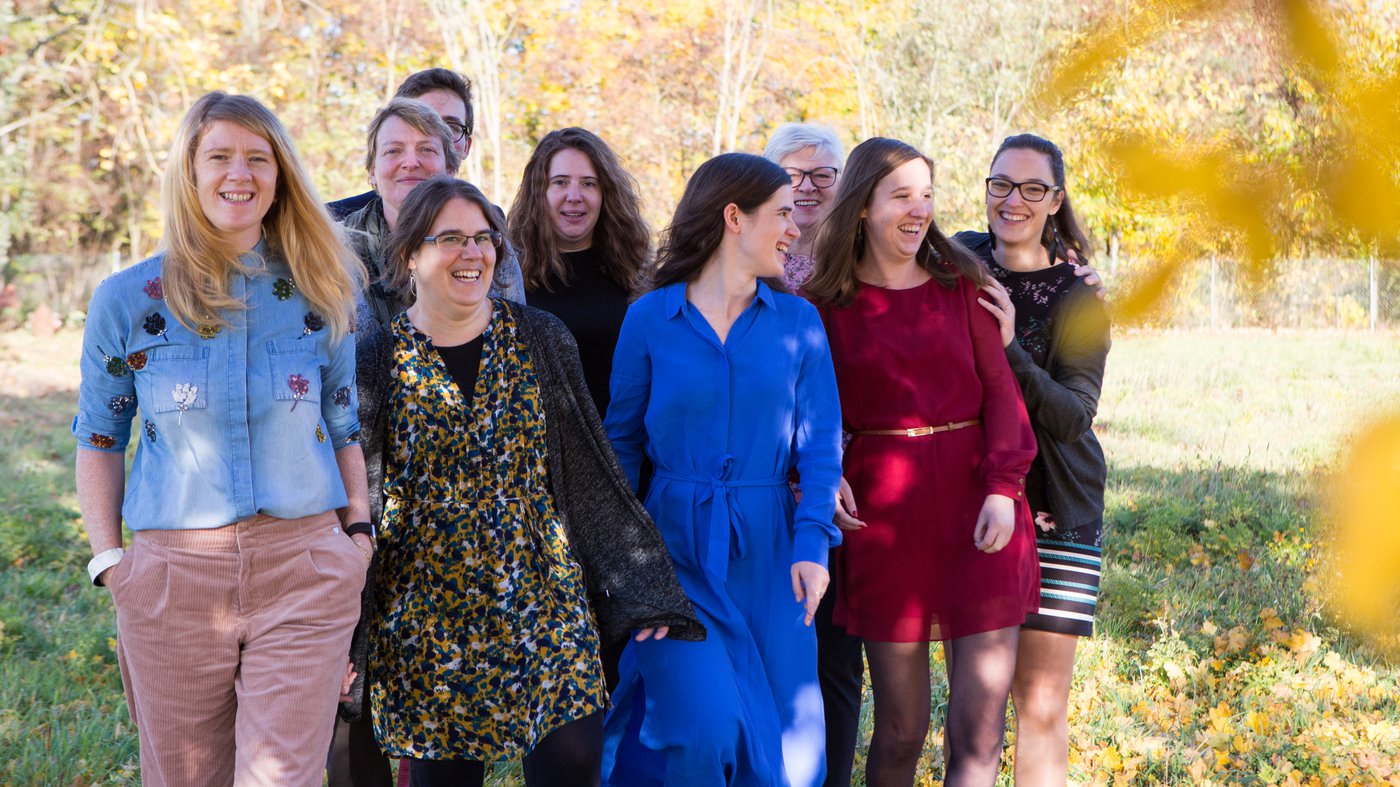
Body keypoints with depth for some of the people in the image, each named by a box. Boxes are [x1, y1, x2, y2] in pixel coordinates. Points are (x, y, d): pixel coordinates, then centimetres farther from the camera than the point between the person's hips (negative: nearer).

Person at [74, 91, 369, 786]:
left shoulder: (318, 293, 5)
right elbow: (98, 440, 9)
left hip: (304, 572, 0)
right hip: (172, 575, 0)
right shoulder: (127, 300, 1)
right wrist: (109, 560, 0)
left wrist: (359, 537, 7)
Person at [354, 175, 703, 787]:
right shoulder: (377, 355, -1)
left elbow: (593, 479, 6)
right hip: (425, 617, -1)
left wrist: (642, 593, 2)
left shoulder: (540, 340, 3)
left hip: (544, 601, 1)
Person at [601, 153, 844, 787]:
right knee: (704, 729, -16)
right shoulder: (650, 318, 0)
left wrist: (811, 543, -13)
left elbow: (821, 444, 1)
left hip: (767, 549, 2)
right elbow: (621, 442, 5)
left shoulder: (798, 322, 5)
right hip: (676, 546, -2)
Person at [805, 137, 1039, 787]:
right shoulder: (826, 303, 4)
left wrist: (1003, 488, -10)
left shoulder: (961, 282, 8)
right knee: (900, 729, 5)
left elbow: (999, 390, 3)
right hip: (885, 509, -1)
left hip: (976, 498, 1)